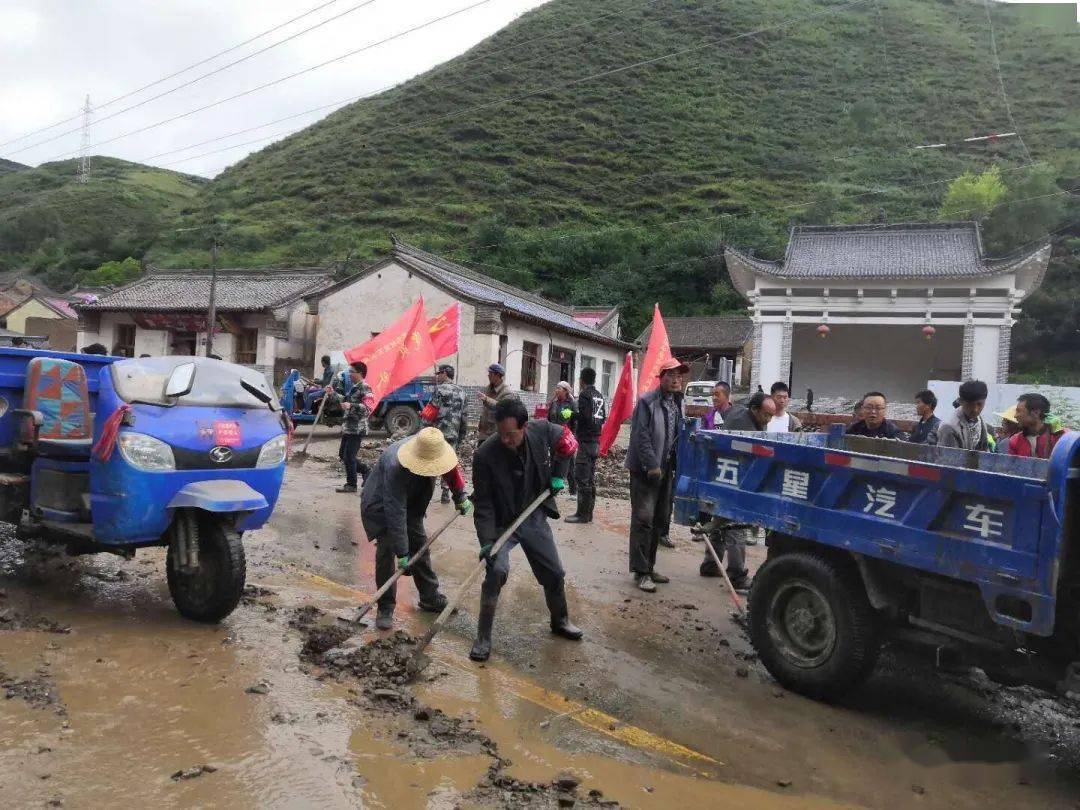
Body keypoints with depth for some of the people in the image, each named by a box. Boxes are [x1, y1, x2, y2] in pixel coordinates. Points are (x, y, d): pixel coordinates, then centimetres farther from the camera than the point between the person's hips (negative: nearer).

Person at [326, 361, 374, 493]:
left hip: (357, 429, -10)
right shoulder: (353, 387, 14)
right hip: (348, 427, 10)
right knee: (342, 455, 15)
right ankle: (366, 470, 27)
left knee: (349, 457, -4)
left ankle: (351, 485, 9)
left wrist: (351, 406, -31)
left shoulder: (364, 388, -14)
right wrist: (333, 393, 21)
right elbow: (345, 400, 30)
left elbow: (369, 408, -25)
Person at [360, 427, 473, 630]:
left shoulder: (433, 448, -24)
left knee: (420, 547, 9)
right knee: (386, 551, -14)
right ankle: (385, 608, -2)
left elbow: (452, 468, 2)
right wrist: (402, 554, -37)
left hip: (410, 503, 7)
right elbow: (395, 514, -40)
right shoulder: (395, 468, -42)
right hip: (380, 507, -6)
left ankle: (430, 598, 22)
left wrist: (460, 496, -4)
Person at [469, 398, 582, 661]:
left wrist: (558, 475, -5)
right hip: (501, 522, -4)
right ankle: (483, 638, -8)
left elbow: (566, 441, 4)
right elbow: (483, 503, -21)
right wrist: (487, 540, -28)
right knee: (497, 571, -25)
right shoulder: (485, 455, -28)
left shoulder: (542, 431, -20)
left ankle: (560, 621, 41)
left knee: (554, 573, 13)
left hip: (535, 517, 4)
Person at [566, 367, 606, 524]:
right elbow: (603, 418, 14)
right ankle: (588, 512, 18)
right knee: (591, 478, 13)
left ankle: (582, 514, -5)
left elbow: (583, 416, -20)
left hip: (585, 441, -8)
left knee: (582, 478, -6)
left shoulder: (584, 394, -11)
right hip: (596, 441, 8)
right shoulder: (600, 396, 12)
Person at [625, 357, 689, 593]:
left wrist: (677, 465, 8)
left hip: (666, 469, 8)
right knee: (643, 519, -8)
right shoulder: (647, 402, -11)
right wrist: (652, 465, -20)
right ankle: (641, 572, -2)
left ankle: (649, 566, 25)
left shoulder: (678, 404, 13)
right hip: (645, 469, -8)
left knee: (660, 520, 13)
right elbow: (641, 436, -17)